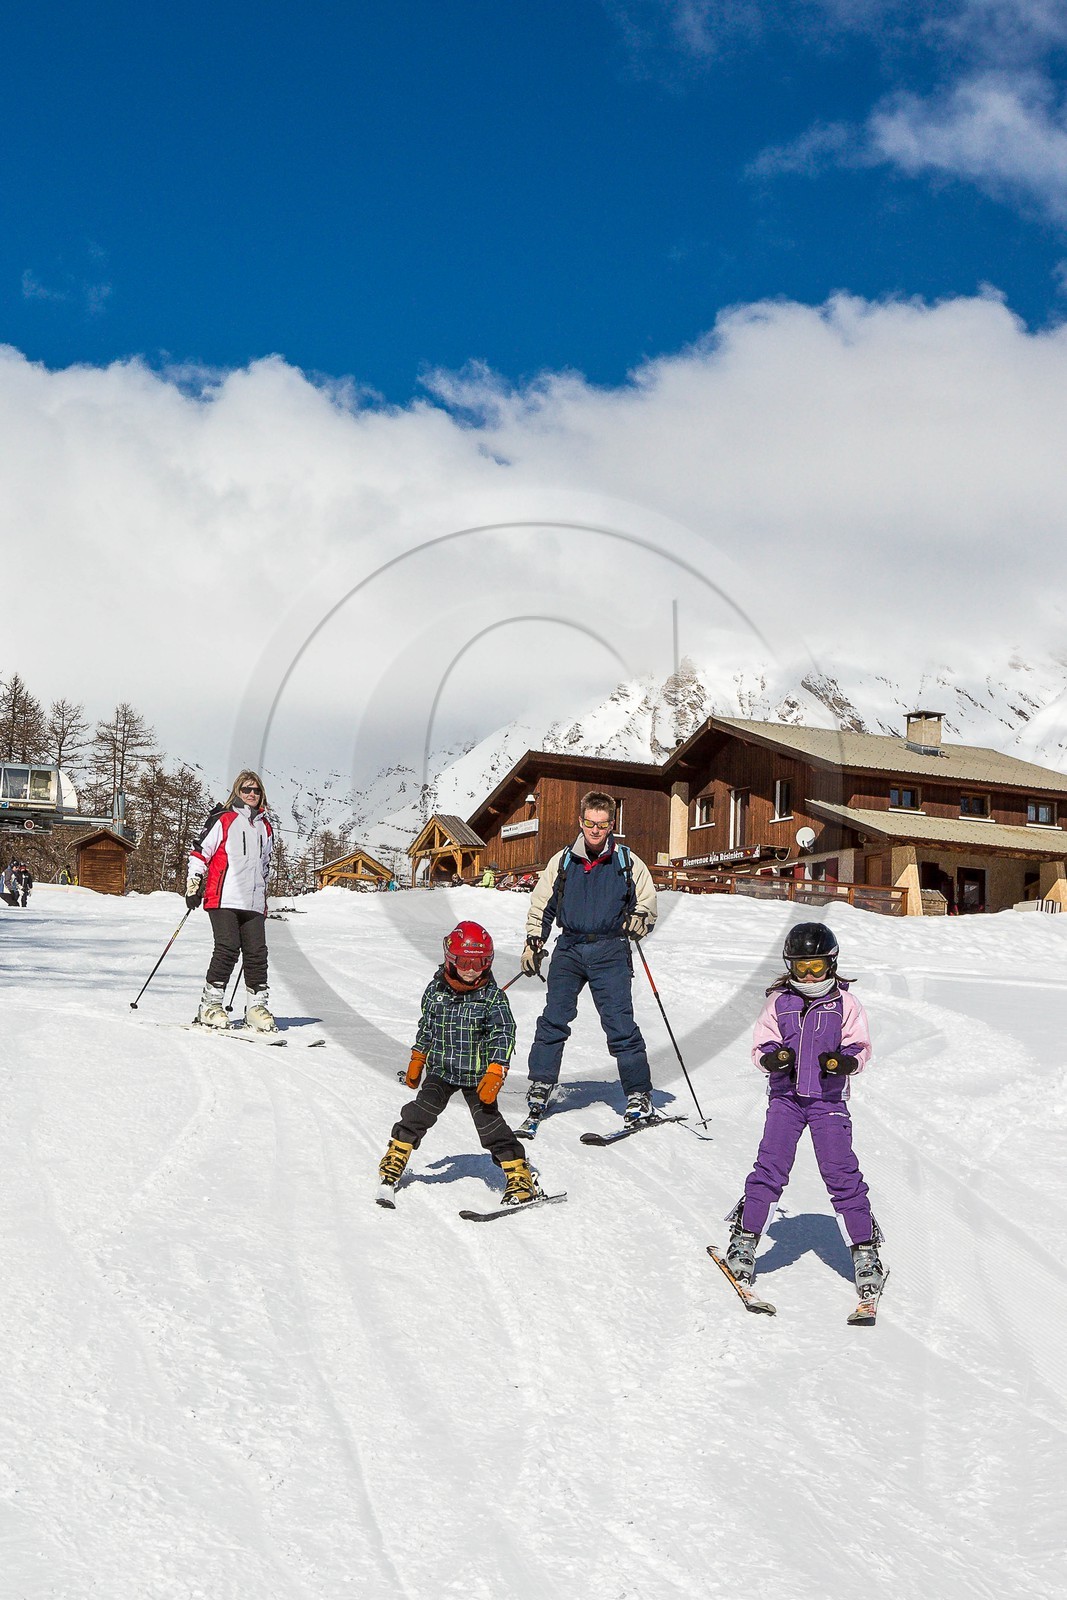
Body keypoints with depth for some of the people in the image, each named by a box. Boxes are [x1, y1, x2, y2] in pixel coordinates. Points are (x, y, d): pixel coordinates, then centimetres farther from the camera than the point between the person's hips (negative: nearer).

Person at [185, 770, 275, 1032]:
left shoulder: (264, 827, 20)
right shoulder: (223, 819, 2)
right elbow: (199, 851, 0)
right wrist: (193, 887, -6)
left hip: (253, 903, 6)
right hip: (223, 899, -5)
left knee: (257, 953, 0)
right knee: (227, 949, -12)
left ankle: (257, 1007, 5)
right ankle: (210, 1005, -2)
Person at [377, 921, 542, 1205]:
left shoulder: (492, 996, -11)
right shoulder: (436, 990, -2)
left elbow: (503, 1036, -13)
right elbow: (426, 1026, 12)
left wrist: (494, 1074, -21)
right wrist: (416, 1061, 17)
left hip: (477, 1076, -3)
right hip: (441, 1071, 3)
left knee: (490, 1124, -3)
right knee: (420, 1112, -8)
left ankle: (520, 1176, 8)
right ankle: (395, 1161, 11)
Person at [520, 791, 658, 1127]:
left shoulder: (627, 863, 3)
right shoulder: (563, 861, 9)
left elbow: (648, 906, 9)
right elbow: (541, 906, 18)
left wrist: (638, 920, -12)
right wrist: (533, 942, 10)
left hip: (610, 951, -2)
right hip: (569, 948, 2)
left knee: (620, 1023, -7)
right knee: (554, 1018, -3)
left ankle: (639, 1093, 3)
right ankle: (540, 1084, 11)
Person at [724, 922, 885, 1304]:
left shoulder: (845, 1004, 2)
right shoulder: (778, 1001, 4)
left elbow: (860, 1047, 1)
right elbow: (761, 1043, 3)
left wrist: (843, 1060, -20)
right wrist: (772, 1057, -19)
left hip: (829, 1100, -1)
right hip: (785, 1096, 1)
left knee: (842, 1173, -4)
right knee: (770, 1168, -6)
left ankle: (865, 1248, 8)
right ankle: (745, 1237, 6)